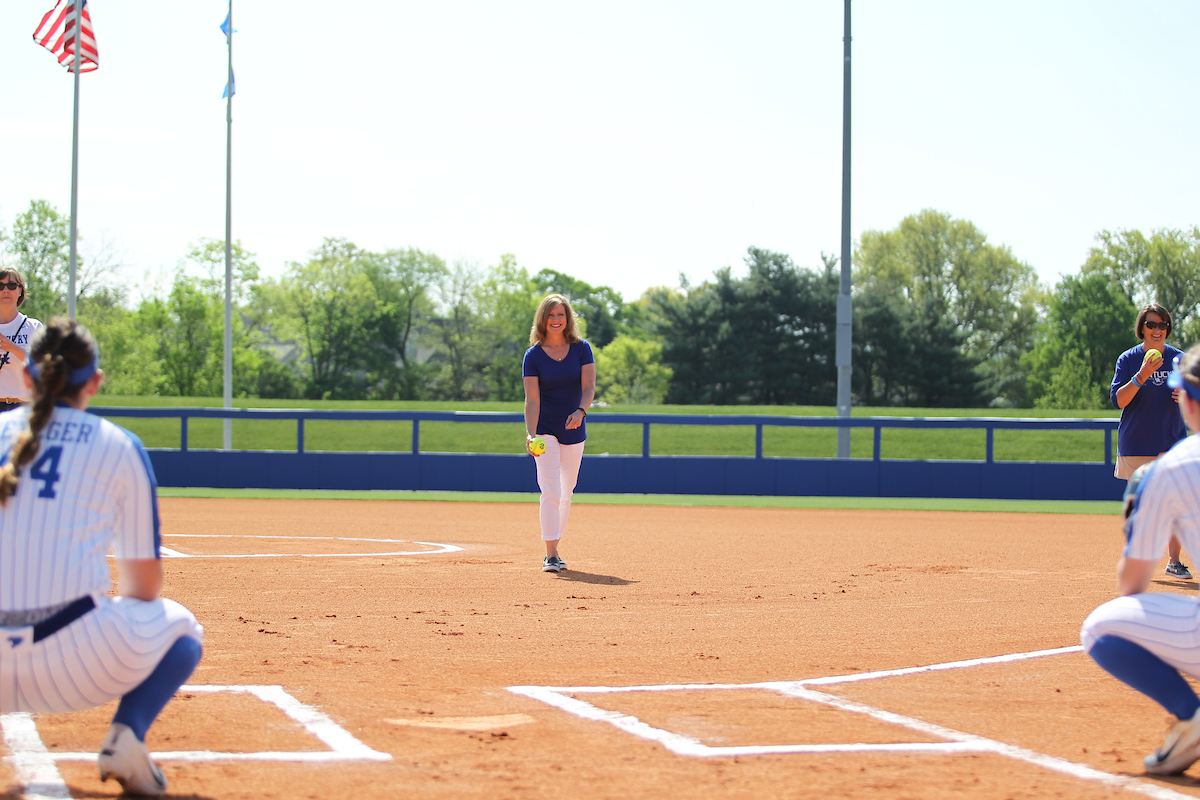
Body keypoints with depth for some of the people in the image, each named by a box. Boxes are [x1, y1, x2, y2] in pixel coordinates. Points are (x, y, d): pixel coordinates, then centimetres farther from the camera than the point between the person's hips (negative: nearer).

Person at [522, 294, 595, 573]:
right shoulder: (533, 355, -8)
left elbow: (589, 387, -10)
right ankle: (551, 555, -16)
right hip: (545, 431, -3)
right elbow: (532, 399, -14)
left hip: (574, 430, 3)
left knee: (565, 494, 10)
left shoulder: (581, 349, -2)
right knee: (550, 492, -14)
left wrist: (580, 411, -31)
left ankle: (554, 548, 23)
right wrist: (530, 435, -28)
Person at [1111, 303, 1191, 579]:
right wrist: (1141, 376, -25)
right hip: (1136, 446, -1)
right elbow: (1118, 400, -11)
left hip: (1172, 443, 1)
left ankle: (1174, 561, 2)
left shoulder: (1180, 360, 6)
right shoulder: (1128, 359, 0)